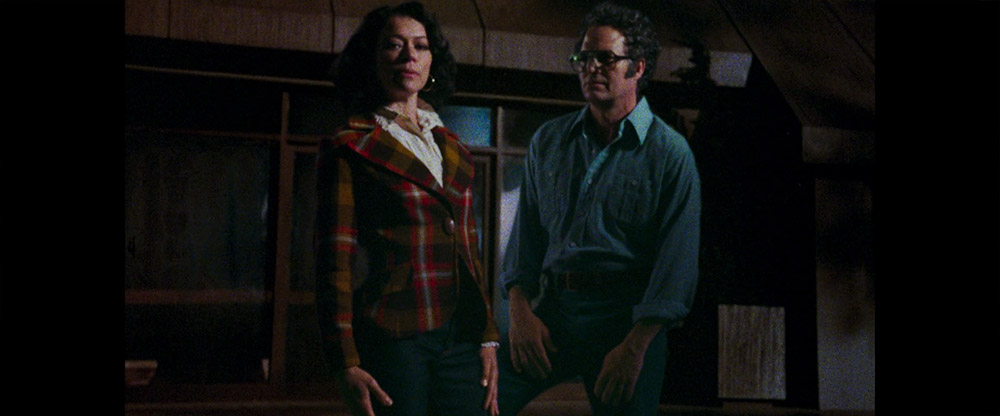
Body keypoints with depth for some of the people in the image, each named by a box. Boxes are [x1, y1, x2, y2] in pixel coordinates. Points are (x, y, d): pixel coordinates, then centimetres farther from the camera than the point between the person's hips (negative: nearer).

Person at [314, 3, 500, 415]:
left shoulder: (452, 148, 16)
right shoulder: (348, 146, -1)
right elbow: (334, 261, -6)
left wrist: (487, 336, 11)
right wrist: (346, 365, -12)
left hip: (459, 339, 5)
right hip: (393, 338, -5)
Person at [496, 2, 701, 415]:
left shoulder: (670, 153, -1)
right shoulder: (548, 141, 11)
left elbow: (677, 260, -6)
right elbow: (526, 235, 11)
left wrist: (635, 346, -13)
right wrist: (520, 312, -2)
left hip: (625, 316, -3)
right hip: (551, 310, 3)